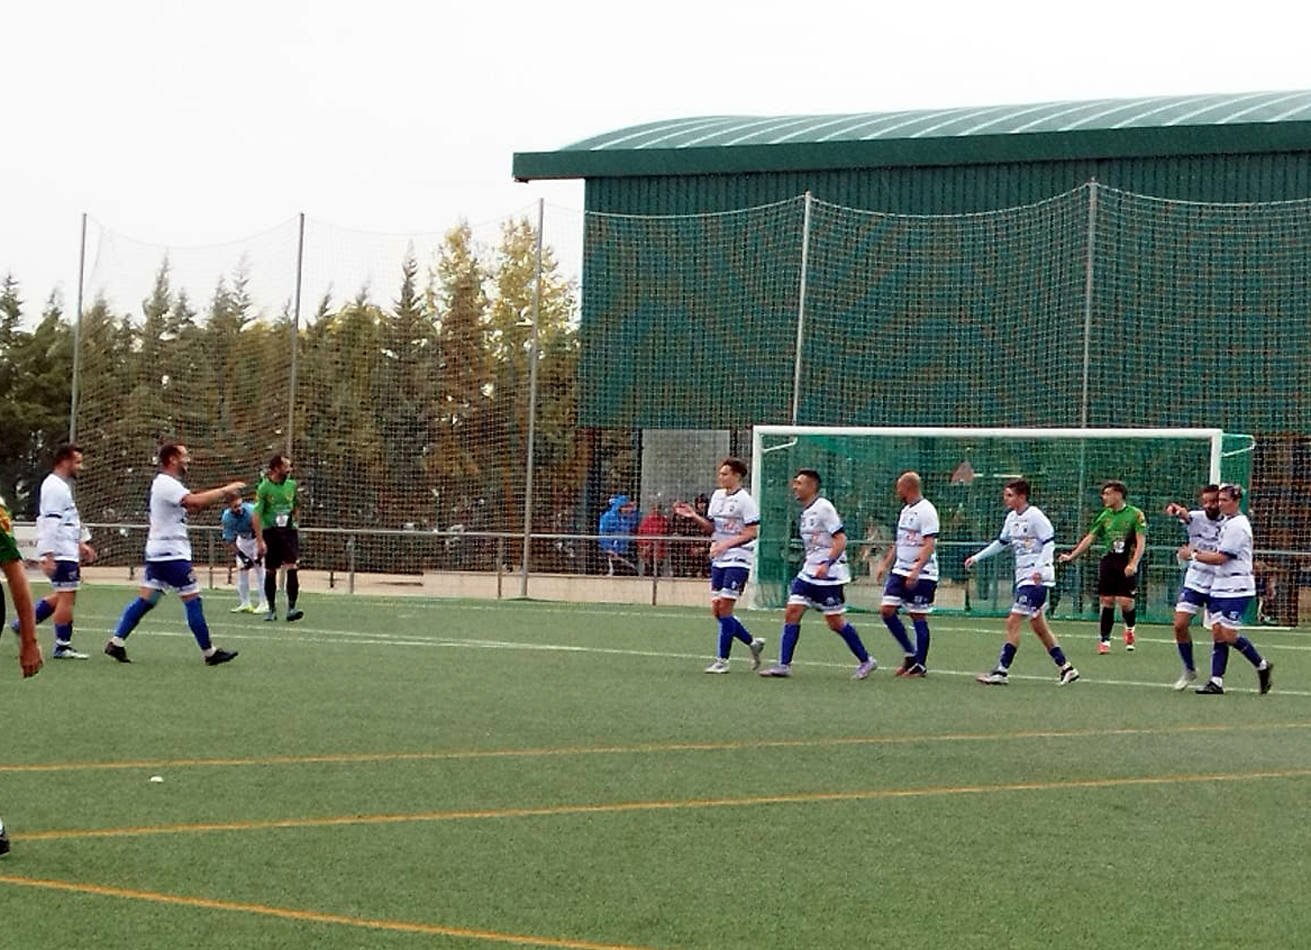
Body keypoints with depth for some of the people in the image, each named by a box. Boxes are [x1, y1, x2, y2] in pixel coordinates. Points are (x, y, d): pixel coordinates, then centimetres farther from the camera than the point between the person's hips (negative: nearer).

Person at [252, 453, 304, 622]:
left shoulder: (292, 485, 5)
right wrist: (260, 541, -16)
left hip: (289, 531, 2)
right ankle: (271, 609, 18)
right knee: (270, 572, 5)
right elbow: (256, 515, -11)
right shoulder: (264, 487, -8)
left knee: (292, 567, -14)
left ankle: (291, 608, -15)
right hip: (270, 532, -2)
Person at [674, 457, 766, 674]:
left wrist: (726, 544, -20)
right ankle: (753, 643, 22)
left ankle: (722, 660, -4)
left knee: (724, 608, -10)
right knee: (716, 611, 5)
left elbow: (751, 533, -13)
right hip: (719, 560, 8)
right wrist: (693, 516, 1)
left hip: (738, 560, -8)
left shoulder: (745, 500, -9)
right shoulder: (717, 496, 13)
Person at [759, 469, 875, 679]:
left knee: (835, 622, -4)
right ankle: (783, 665, -4)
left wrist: (827, 564, -27)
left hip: (829, 575, -8)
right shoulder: (805, 513, 14)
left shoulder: (824, 508, -12)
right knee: (792, 613, -3)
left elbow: (840, 540, -17)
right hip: (808, 573, 8)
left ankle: (866, 661, 11)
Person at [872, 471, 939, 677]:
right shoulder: (905, 510, 16)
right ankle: (910, 653, 12)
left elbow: (929, 544, -20)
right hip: (900, 571, 8)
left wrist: (916, 570, -28)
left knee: (918, 617, -2)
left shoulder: (926, 511, -12)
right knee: (887, 610, 0)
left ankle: (920, 665, 6)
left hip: (921, 575, -8)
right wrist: (885, 565, 21)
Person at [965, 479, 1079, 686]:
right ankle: (1065, 668, 18)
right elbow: (1001, 542, 26)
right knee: (1038, 626, 11)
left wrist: (1039, 568, -26)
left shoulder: (1035, 516, -12)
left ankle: (1001, 671, -11)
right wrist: (976, 558, 24)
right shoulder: (1012, 518, 12)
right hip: (1023, 577, 9)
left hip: (1037, 579, -9)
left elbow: (1049, 543, -15)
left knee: (1013, 622, -12)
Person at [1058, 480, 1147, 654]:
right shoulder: (1104, 516, 10)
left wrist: (1133, 564, -18)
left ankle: (1129, 628, 21)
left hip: (1127, 564, -4)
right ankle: (1104, 640, 7)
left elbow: (1141, 542, -7)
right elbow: (1089, 538, 13)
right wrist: (1071, 556, 6)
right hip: (1108, 561, 4)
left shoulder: (1136, 515, -4)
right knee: (1107, 601, 0)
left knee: (1125, 602, -10)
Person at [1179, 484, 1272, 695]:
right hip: (1220, 588, 9)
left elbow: (1221, 558, -16)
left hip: (1235, 588, -9)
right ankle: (1216, 681, -1)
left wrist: (1193, 555, -9)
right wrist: (1198, 552, 7)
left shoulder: (1237, 525, -14)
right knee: (1217, 634, 1)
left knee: (1229, 636, -9)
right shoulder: (1227, 523, 16)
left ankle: (1262, 666, 9)